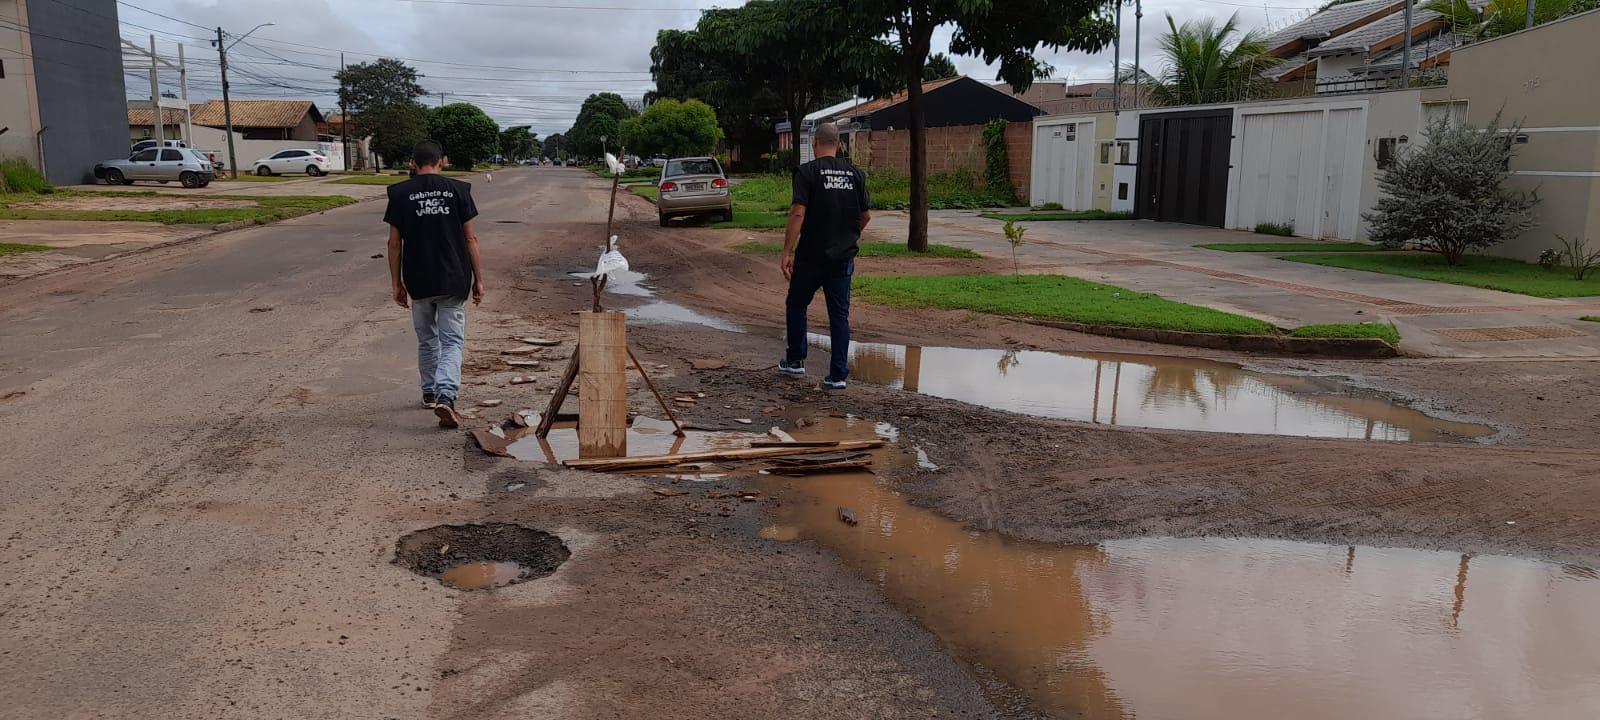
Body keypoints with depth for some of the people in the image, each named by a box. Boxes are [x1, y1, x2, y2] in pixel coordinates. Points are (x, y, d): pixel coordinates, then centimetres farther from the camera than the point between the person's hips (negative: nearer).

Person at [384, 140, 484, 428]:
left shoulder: (400, 193, 0)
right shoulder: (457, 190, -2)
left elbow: (395, 243, 0)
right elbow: (470, 238, -2)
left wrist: (397, 283, 8)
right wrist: (478, 278, 5)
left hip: (418, 281, 2)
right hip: (453, 280, -1)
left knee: (426, 339, 20)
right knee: (452, 340, 1)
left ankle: (430, 393, 31)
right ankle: (446, 396, -18)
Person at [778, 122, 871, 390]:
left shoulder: (807, 172, -9)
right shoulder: (855, 173, 5)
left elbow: (797, 214, -17)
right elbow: (866, 215, 10)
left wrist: (787, 252, -15)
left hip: (811, 256, -3)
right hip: (843, 257, 3)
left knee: (796, 305, 17)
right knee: (840, 314, 7)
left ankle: (795, 361, 26)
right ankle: (838, 375, 4)